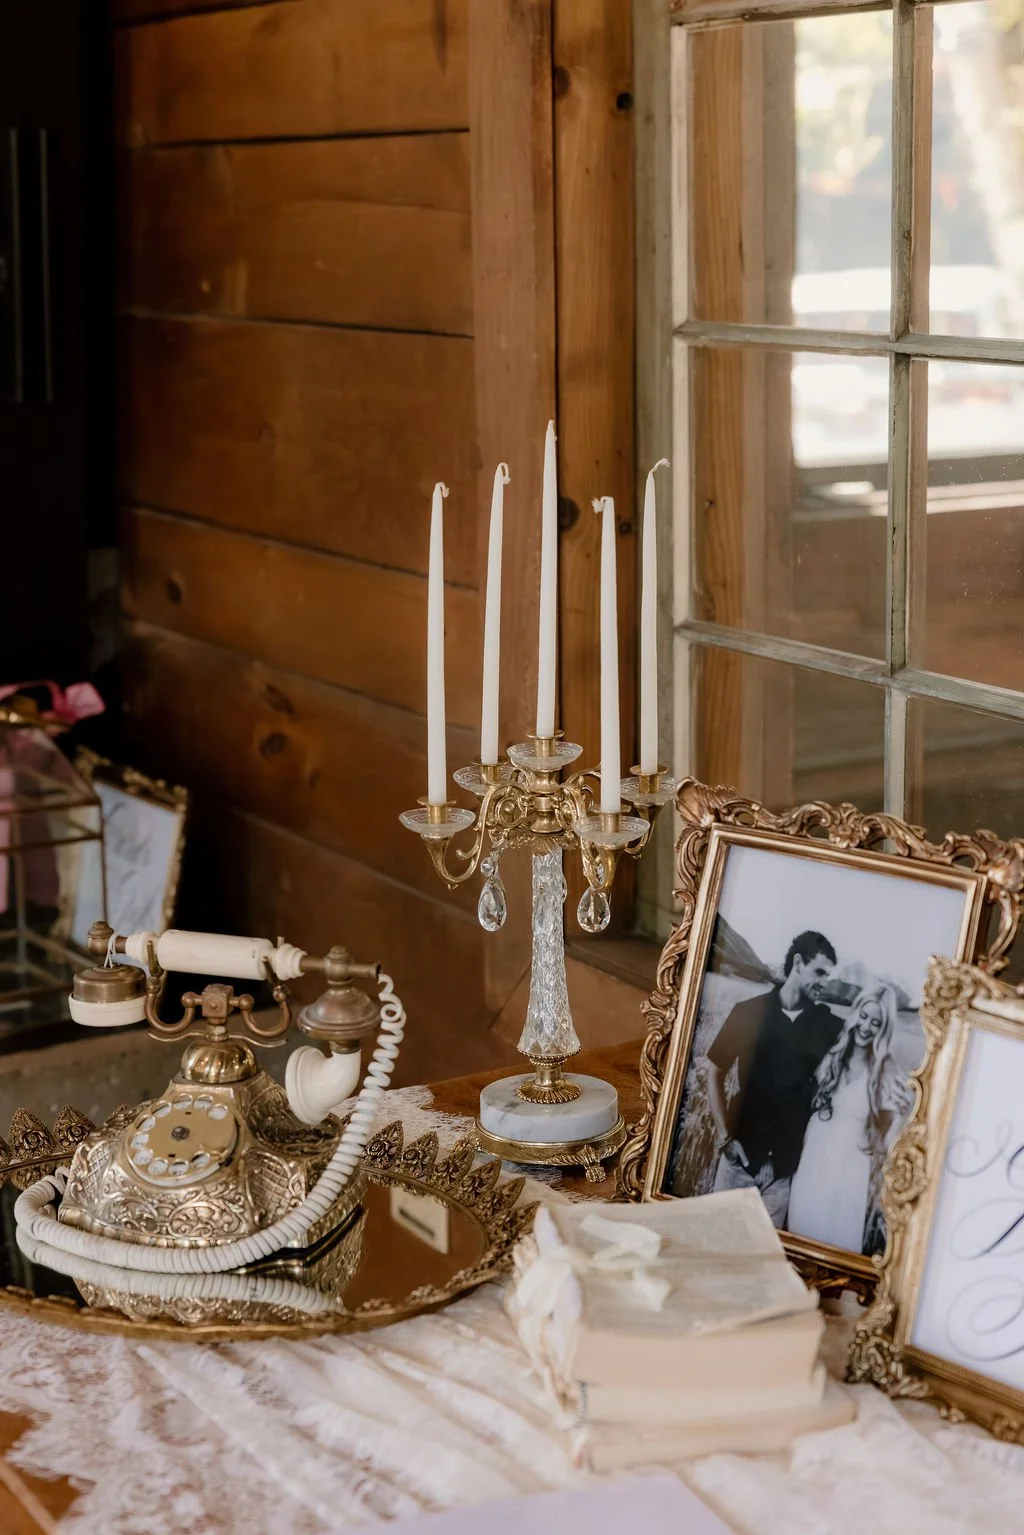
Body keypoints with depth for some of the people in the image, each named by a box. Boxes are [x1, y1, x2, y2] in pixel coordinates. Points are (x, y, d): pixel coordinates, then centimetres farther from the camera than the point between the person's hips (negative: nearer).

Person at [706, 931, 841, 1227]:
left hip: (788, 1158, 0)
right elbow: (715, 1073, 3)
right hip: (742, 1148, 0)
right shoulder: (749, 1013, -1)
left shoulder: (828, 1026, -1)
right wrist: (724, 1137, -3)